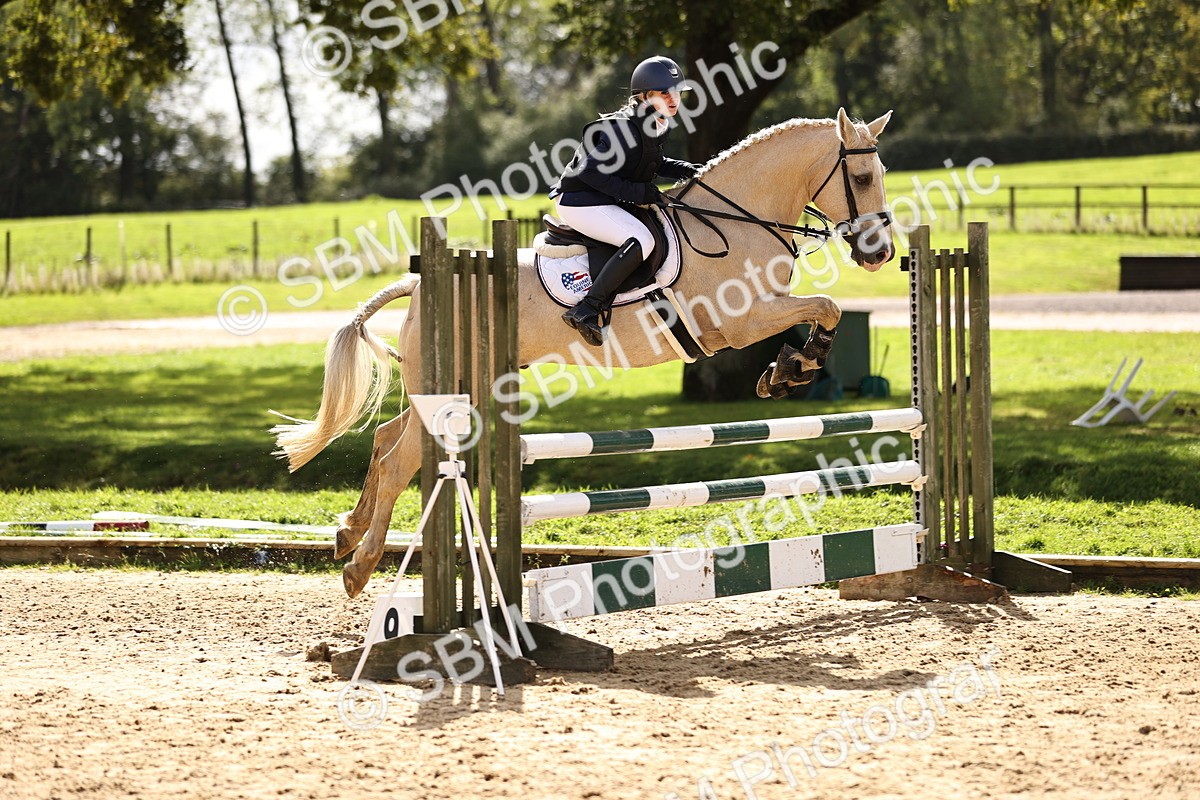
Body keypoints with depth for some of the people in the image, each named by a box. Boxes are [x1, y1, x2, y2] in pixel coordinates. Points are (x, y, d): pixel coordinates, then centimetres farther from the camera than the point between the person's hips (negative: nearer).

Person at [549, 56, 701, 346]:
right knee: (641, 240, -28)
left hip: (607, 201, 10)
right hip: (580, 202, -10)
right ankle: (586, 311, -27)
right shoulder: (626, 129, -23)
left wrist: (685, 170, 7)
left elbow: (654, 164, 26)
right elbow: (591, 172, -26)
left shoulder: (655, 127, 6)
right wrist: (637, 193, -26)